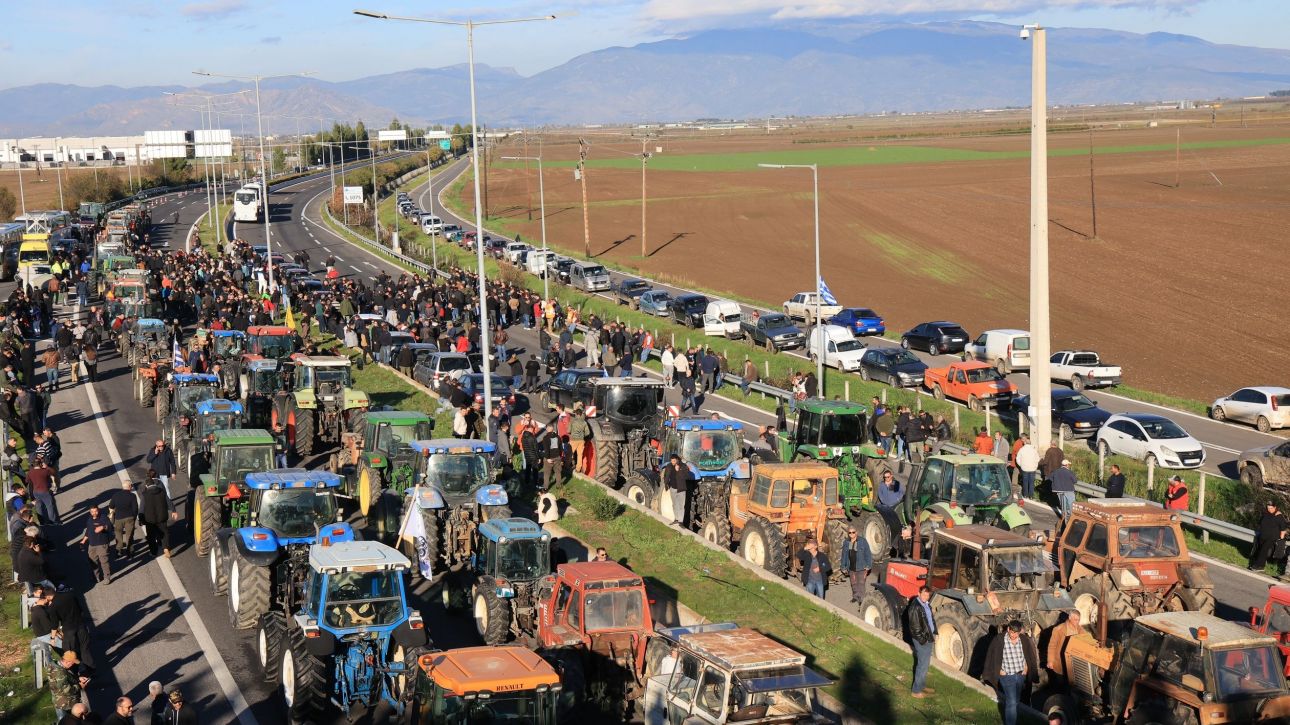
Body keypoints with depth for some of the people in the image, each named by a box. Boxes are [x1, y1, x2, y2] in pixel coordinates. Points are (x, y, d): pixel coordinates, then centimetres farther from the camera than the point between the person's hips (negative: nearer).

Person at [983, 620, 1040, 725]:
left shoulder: (1024, 640, -1)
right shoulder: (999, 640, -13)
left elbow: (1029, 656, 12)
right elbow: (992, 657, -5)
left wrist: (1026, 669, 7)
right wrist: (999, 671, -6)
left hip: (1021, 675, 5)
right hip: (1007, 676, -5)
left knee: (1016, 701, 16)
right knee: (1011, 702, -12)